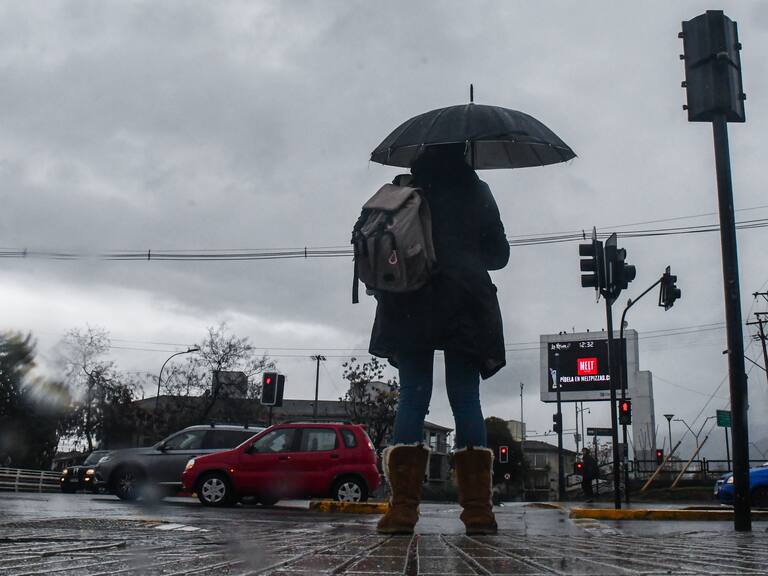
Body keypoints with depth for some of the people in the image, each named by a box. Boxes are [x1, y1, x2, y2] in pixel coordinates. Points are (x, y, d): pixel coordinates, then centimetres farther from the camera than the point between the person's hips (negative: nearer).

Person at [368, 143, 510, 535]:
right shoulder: (475, 192, 9)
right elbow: (499, 254, 12)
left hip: (410, 306, 1)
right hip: (464, 306, 0)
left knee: (412, 399, 0)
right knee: (466, 400, 0)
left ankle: (403, 508, -9)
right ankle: (477, 509, -4)